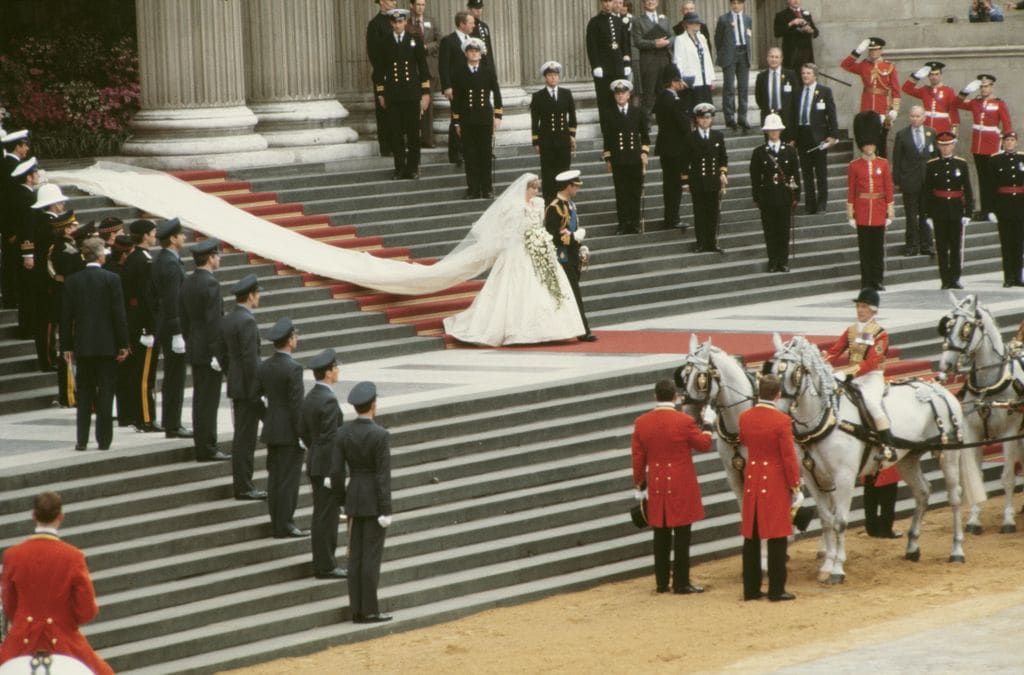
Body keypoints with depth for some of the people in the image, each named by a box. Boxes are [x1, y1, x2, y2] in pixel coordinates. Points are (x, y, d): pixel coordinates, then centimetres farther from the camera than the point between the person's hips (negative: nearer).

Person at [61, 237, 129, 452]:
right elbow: (119, 313, -9)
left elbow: (66, 316, 2)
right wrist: (123, 344, -3)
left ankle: (82, 440, 5)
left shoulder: (72, 281, 1)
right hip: (107, 345, -2)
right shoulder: (111, 279, -8)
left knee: (84, 392, 9)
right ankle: (104, 439, 1)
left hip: (82, 345, 2)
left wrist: (66, 346, 8)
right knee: (106, 392, 3)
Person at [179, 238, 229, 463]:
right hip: (209, 349, -9)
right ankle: (207, 449, -3)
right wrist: (218, 354, -19)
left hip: (194, 349, 9)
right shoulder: (211, 284, -17)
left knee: (200, 399, 13)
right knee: (209, 400, -5)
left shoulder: (187, 282, 10)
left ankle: (201, 446, 17)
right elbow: (214, 321, -20)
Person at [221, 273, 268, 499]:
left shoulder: (227, 320, 10)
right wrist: (255, 392, -19)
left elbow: (224, 356, 16)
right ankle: (244, 486, -2)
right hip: (247, 388, -9)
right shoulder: (247, 321, -18)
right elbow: (250, 359, -21)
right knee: (245, 438, -5)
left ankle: (241, 483, 18)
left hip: (235, 386, 9)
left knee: (241, 436, 14)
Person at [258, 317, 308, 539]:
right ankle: (284, 525, -2)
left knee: (275, 477, 11)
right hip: (289, 433, -7)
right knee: (289, 479, -3)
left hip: (271, 430, 7)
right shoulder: (293, 368, -18)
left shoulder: (263, 366, 5)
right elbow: (296, 405, -19)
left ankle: (277, 523, 15)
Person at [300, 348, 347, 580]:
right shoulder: (328, 401, -21)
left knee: (322, 515, 14)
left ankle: (323, 562, 20)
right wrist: (333, 473, -20)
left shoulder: (310, 398, 8)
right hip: (328, 466, -9)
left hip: (315, 463, 9)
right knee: (327, 515, -4)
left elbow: (302, 431, 15)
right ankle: (325, 566, 0)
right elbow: (330, 438, -22)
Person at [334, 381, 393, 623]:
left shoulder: (343, 433, -2)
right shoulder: (381, 435, -17)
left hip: (354, 498, 5)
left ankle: (357, 610, 10)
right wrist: (386, 512, -14)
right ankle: (369, 611, 1)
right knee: (372, 556, -1)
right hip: (375, 500, -5)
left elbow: (335, 470, -1)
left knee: (356, 556, 10)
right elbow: (383, 476, -18)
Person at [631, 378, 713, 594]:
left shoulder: (641, 423, -1)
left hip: (657, 487, 4)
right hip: (682, 487, -4)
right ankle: (681, 583, 1)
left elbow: (638, 459, 5)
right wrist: (707, 426, 18)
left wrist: (640, 484, 15)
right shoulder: (685, 421, -13)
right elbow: (704, 445, 0)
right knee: (681, 535, 0)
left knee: (661, 536, 11)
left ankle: (661, 582, 15)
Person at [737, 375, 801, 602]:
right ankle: (776, 590, 2)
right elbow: (789, 457, -14)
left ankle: (751, 589, 14)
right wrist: (795, 485, -5)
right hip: (776, 485, -5)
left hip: (752, 482, 5)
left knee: (751, 537, 11)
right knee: (777, 537, 1)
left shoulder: (745, 418, -1)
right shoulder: (782, 421, -16)